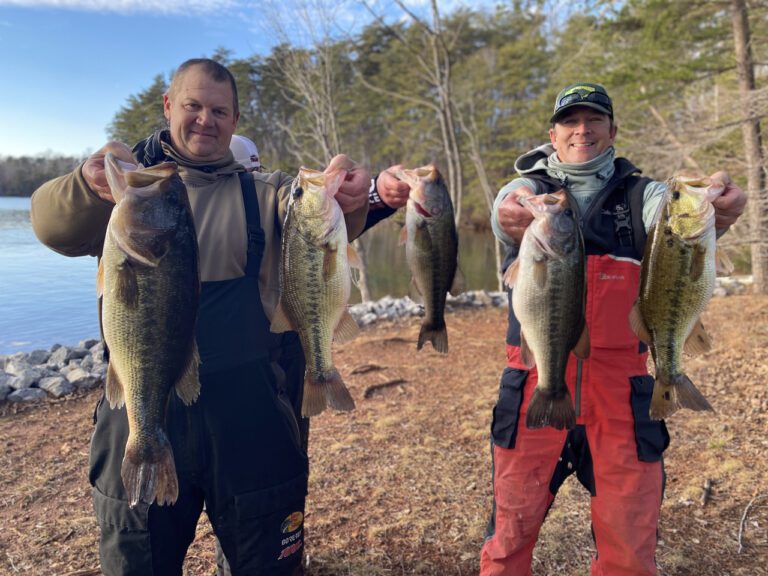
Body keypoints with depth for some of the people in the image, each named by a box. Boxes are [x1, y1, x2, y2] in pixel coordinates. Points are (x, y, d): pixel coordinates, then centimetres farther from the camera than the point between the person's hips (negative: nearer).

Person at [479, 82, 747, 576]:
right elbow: (508, 213, -16)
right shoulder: (528, 187, 8)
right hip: (537, 378, -1)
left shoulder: (639, 194, 9)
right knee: (513, 530, 6)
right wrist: (514, 221, -40)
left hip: (620, 382, 1)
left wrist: (711, 212, -36)